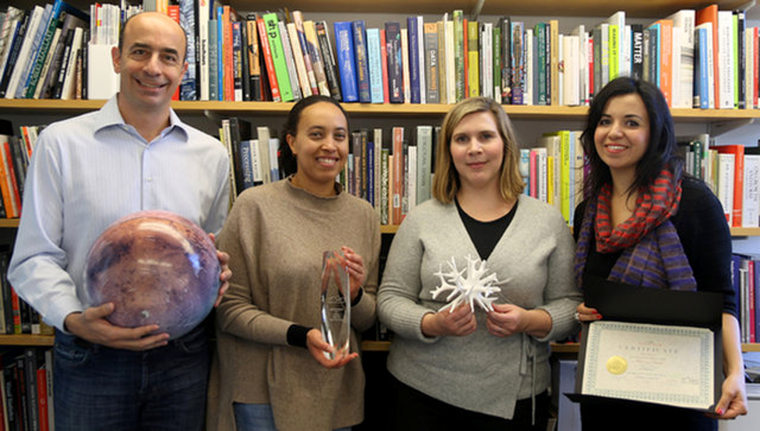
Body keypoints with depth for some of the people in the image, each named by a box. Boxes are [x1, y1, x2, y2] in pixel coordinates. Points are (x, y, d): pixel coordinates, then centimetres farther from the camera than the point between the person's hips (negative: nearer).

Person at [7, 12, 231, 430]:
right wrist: (73, 318, -19)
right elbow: (34, 259, -3)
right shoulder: (60, 142, -1)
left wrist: (216, 271, -7)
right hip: (90, 359, -2)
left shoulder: (211, 154, 6)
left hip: (183, 357, 3)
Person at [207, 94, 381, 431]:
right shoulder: (255, 205, -10)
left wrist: (355, 295, -13)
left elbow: (367, 321, 8)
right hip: (264, 392, -4)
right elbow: (229, 308, -10)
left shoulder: (363, 215, 2)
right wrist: (301, 335, -21)